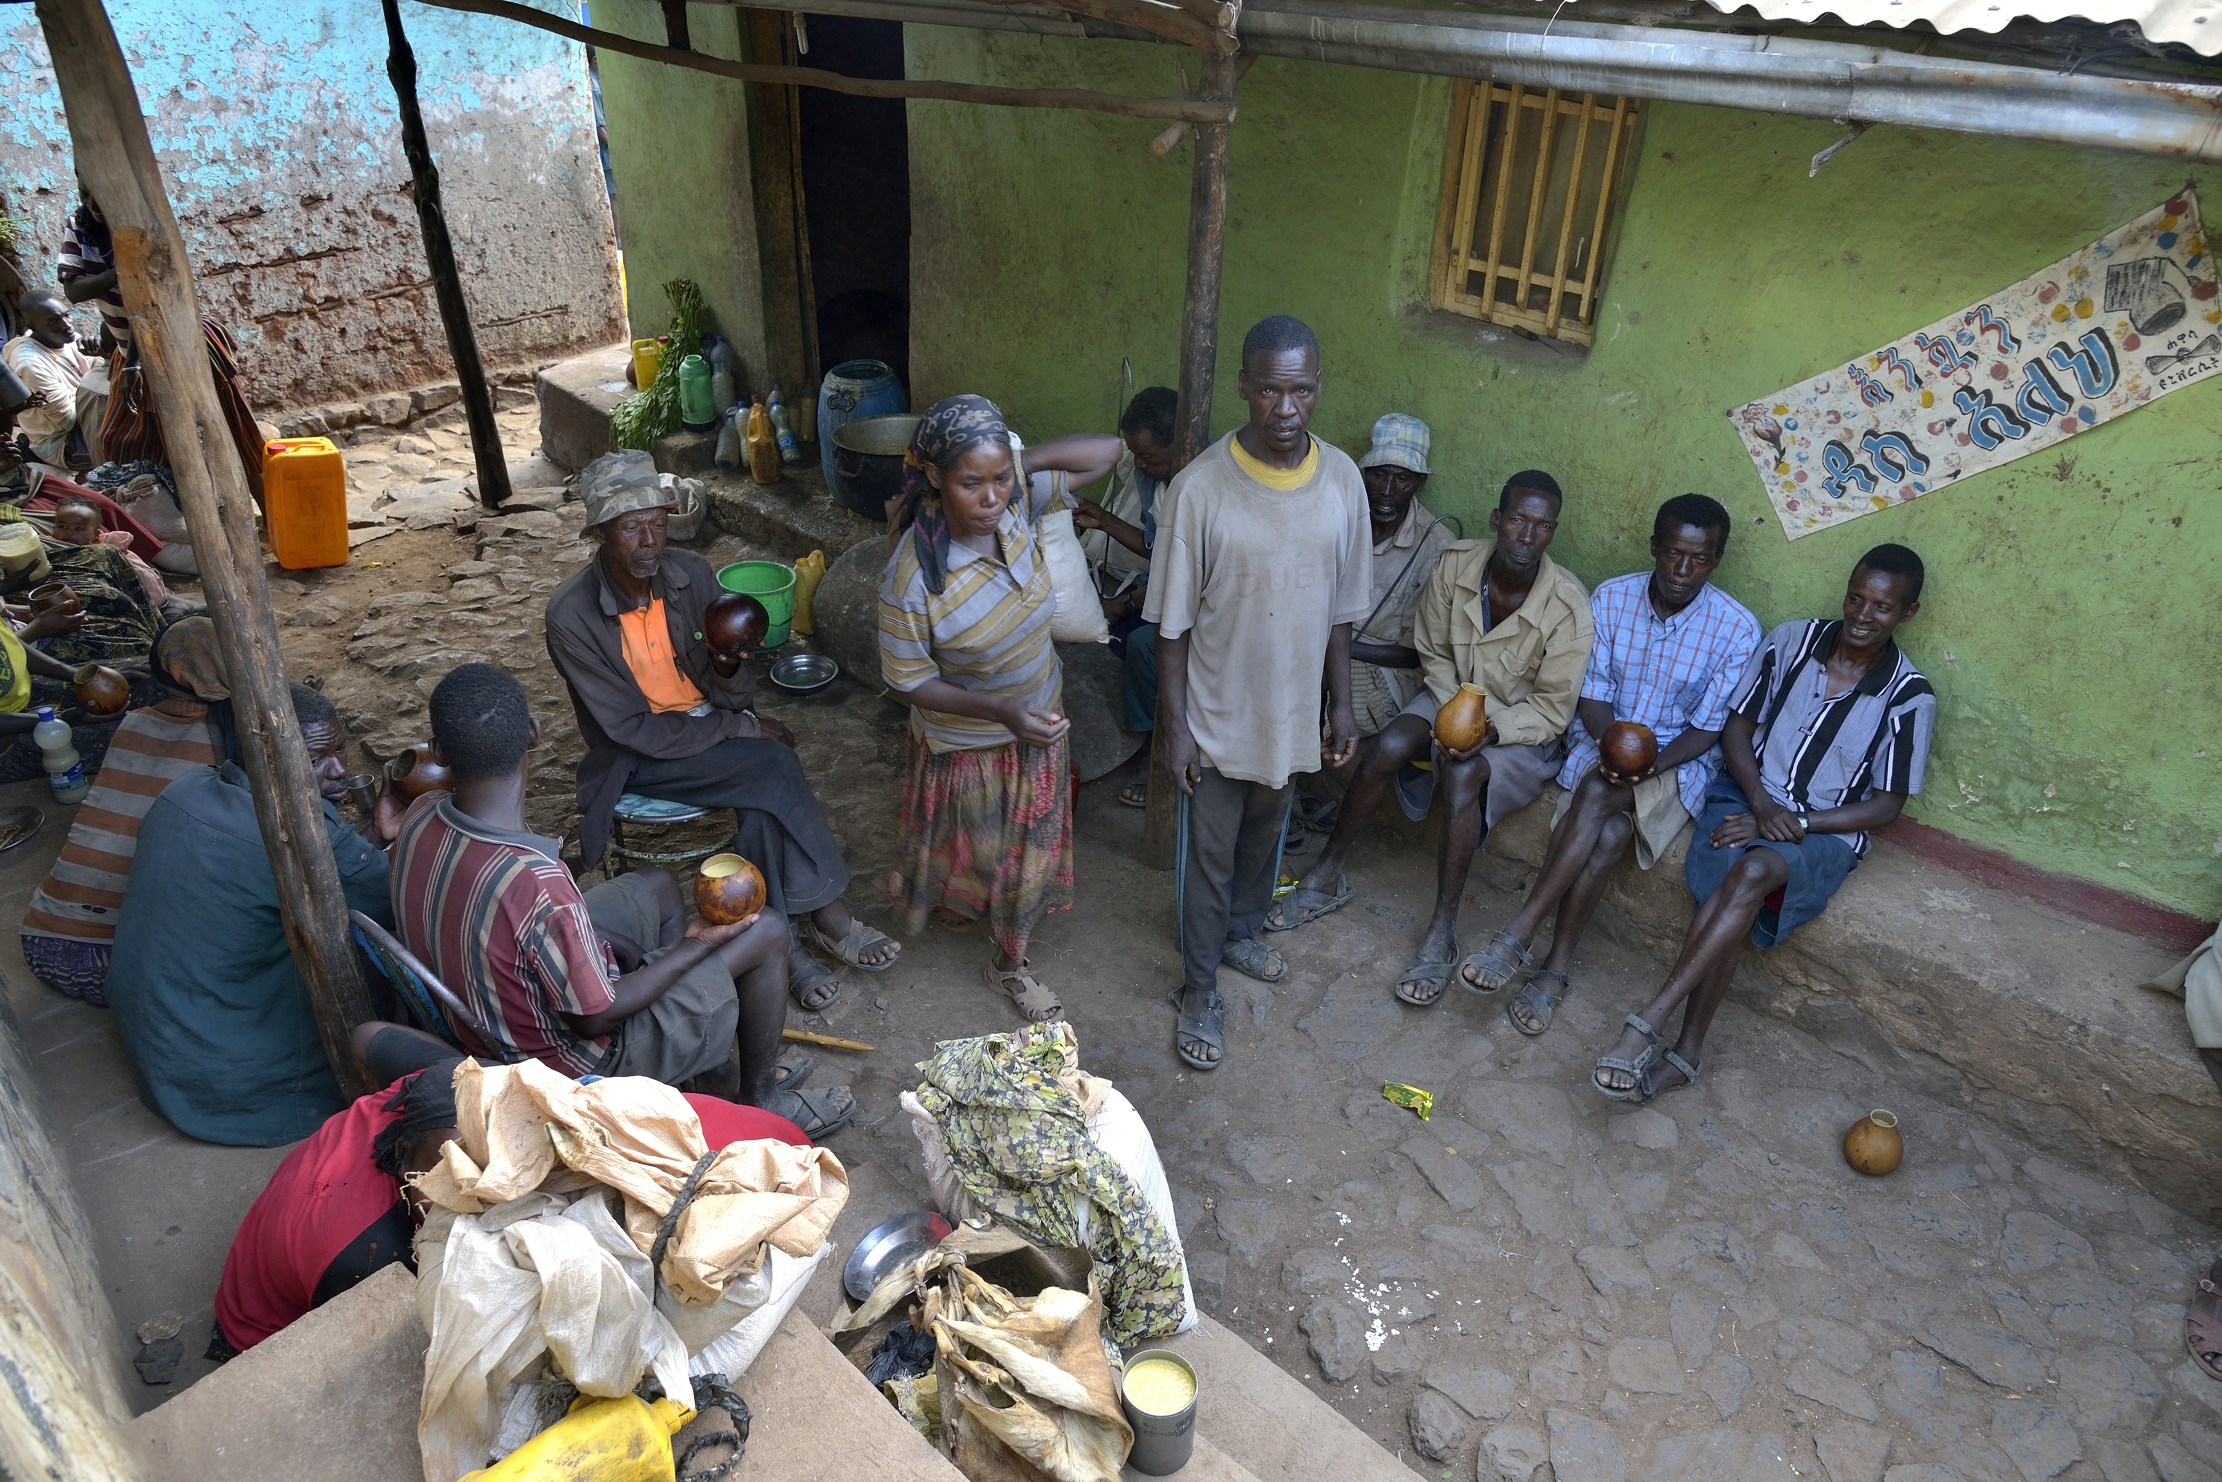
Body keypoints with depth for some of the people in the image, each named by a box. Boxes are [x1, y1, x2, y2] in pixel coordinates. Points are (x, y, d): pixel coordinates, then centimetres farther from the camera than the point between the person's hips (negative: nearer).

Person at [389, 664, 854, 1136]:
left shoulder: (420, 818, -15)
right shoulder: (536, 884, -40)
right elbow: (594, 1017, -26)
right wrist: (698, 945, -13)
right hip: (567, 1053, -7)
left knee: (658, 886, 23)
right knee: (767, 931, -2)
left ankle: (706, 1061, 35)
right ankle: (762, 1098, 22)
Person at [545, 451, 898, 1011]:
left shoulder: (693, 574, -8)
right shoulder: (571, 614, -20)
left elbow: (733, 696, -2)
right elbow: (631, 728, -18)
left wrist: (727, 666, -27)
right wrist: (744, 727, -18)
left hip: (707, 721, 4)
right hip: (637, 755, -4)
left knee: (762, 805, -27)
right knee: (774, 764, -26)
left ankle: (780, 939, -15)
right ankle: (823, 909, -14)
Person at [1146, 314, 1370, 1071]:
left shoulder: (1342, 479, -8)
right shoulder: (1199, 488, -20)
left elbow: (1339, 609, 2)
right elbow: (1173, 622, -13)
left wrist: (1340, 705, 6)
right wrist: (1176, 725, -12)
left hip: (1293, 709, 4)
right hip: (1218, 713, -4)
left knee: (1265, 833, 25)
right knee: (1208, 853, 11)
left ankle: (1240, 930, 52)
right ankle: (1200, 988, 31)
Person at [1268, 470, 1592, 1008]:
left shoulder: (1568, 606, -23)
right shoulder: (1455, 563, -13)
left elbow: (1553, 710, -16)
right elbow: (1433, 653, -1)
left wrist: (1492, 730, -32)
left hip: (1524, 727, -3)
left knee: (1463, 774, -34)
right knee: (1388, 746, -25)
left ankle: (1442, 935, -25)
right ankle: (1325, 879, -8)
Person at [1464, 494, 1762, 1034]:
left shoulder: (1737, 629, -11)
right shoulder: (1611, 598, -4)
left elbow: (1708, 728, -9)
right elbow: (1593, 695, -2)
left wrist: (1648, 763, -26)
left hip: (1679, 761, -2)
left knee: (1598, 793, -33)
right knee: (1608, 831, -30)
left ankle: (1517, 937, -31)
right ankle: (1556, 968, -23)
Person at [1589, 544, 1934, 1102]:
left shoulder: (1909, 698, -6)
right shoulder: (1793, 640, 0)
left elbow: (1884, 806, -3)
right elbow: (1737, 729, 5)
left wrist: (1795, 822, -16)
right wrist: (1761, 804, -12)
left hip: (1825, 831, -2)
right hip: (1747, 795, 2)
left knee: (1753, 872, -35)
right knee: (1724, 888, -30)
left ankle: (1650, 1020, -36)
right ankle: (1686, 1051, -24)